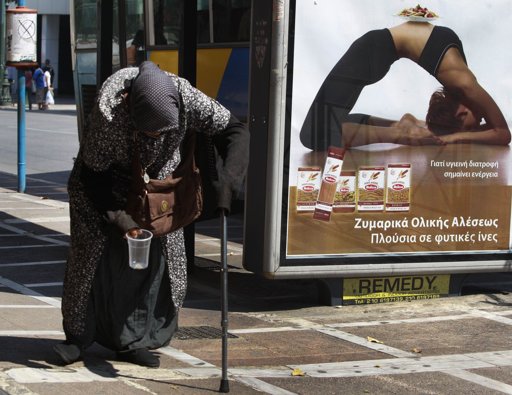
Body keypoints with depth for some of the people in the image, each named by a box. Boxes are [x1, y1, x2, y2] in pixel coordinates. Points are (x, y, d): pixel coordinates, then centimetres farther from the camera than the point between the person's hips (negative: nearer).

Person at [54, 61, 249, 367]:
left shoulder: (186, 98, -32)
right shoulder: (108, 114, -38)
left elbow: (236, 131, -23)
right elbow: (93, 175, -25)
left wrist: (227, 180, -36)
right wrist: (119, 217, -32)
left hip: (157, 182, 3)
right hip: (107, 181, -3)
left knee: (155, 256, -2)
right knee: (95, 254, -3)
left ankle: (132, 341, 8)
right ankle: (79, 335, 14)